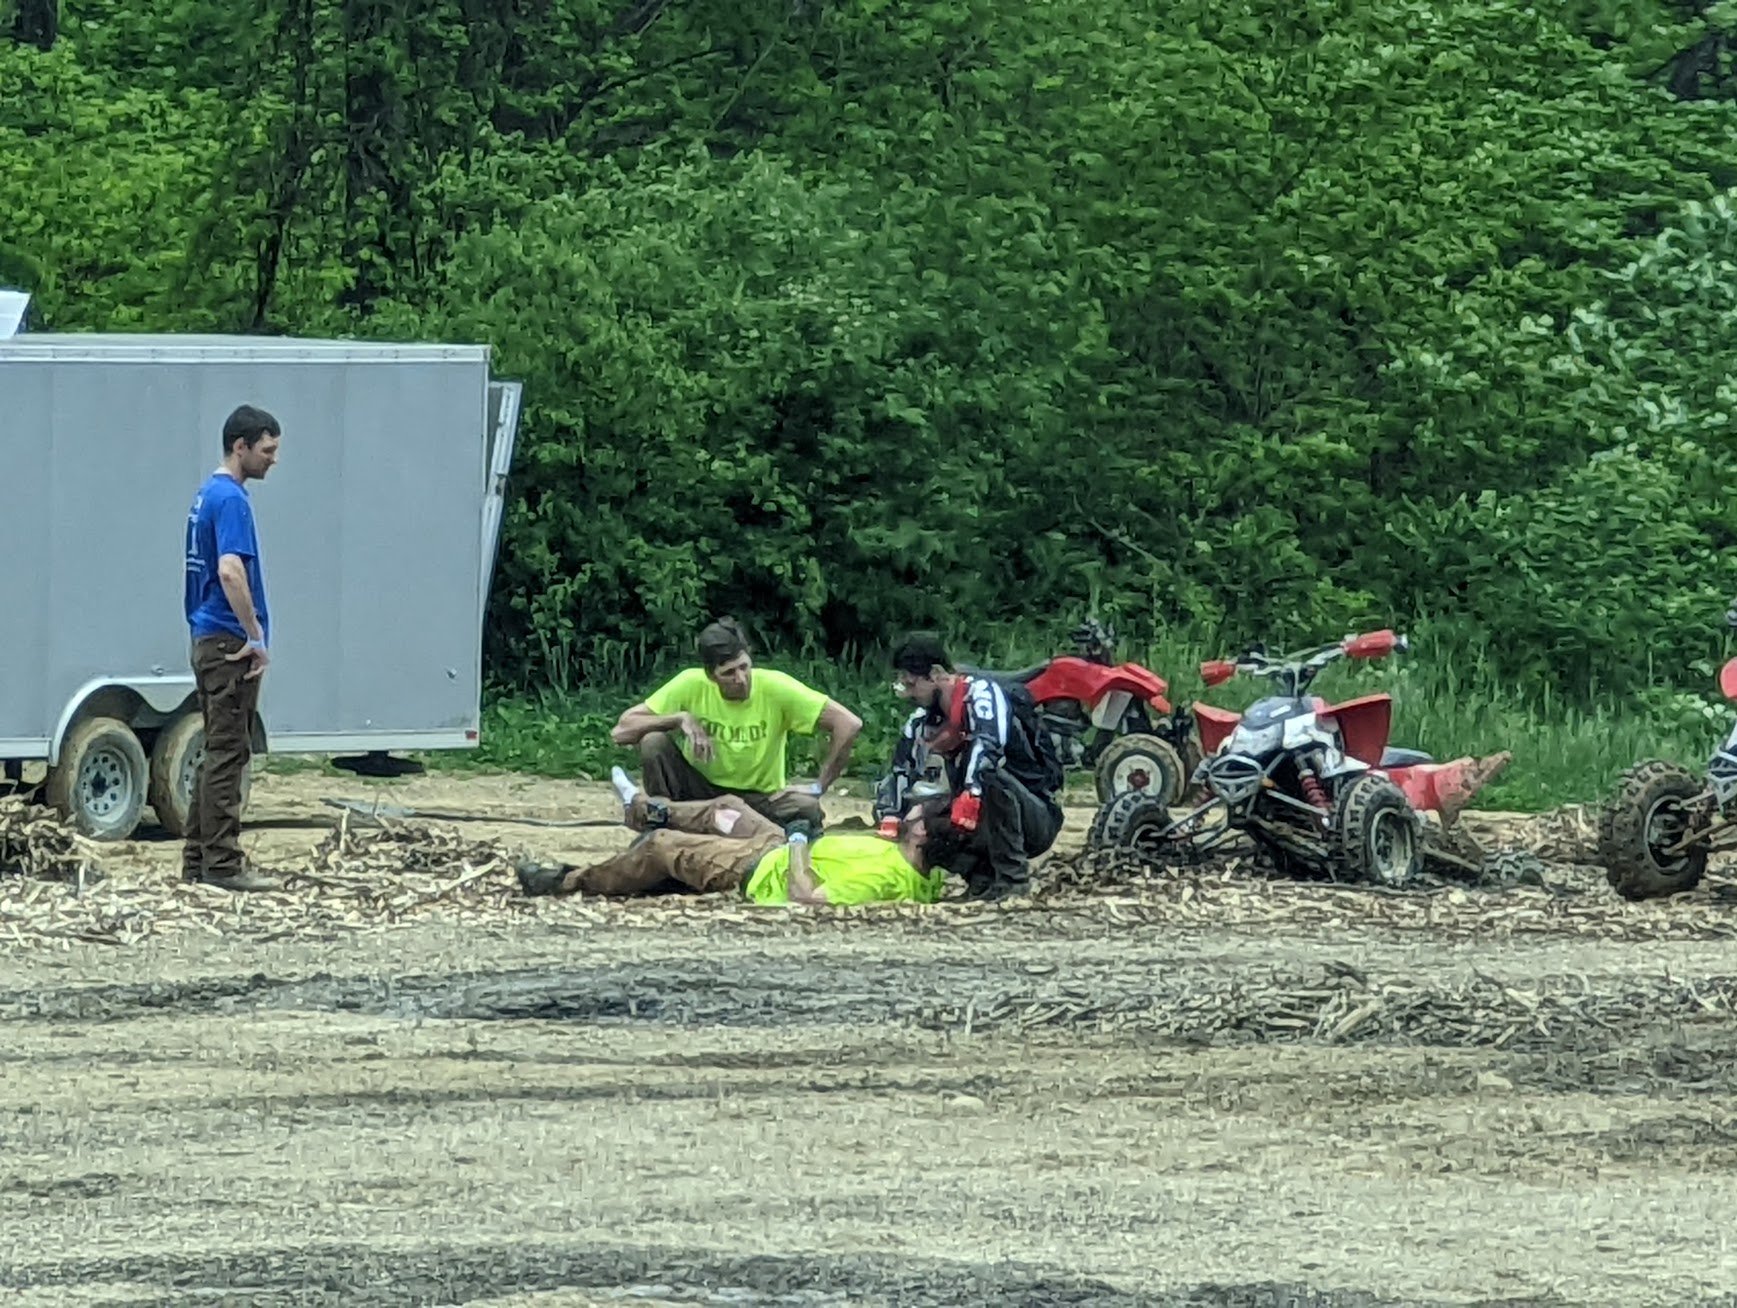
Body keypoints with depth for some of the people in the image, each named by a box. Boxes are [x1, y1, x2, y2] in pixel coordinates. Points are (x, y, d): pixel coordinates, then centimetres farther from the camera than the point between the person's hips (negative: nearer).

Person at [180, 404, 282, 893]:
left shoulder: (208, 494, 16)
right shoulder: (230, 499, -15)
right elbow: (231, 571, -26)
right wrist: (256, 638, -20)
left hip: (211, 642, 10)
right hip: (229, 643, -10)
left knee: (219, 752, 13)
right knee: (227, 753, -7)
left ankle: (199, 858, 14)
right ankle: (222, 863, -7)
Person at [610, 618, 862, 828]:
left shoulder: (774, 688, -18)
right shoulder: (690, 685, -15)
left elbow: (849, 724, -18)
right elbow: (621, 731, -16)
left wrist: (818, 788, -18)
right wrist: (681, 718, -28)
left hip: (760, 800, -1)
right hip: (701, 790, 1)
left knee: (806, 810, -32)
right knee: (653, 742, -24)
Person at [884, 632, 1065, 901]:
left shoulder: (981, 692, -16)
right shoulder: (923, 721, 7)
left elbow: (990, 742, -36)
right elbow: (901, 773, 11)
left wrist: (972, 792, -49)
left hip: (1039, 819, -7)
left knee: (989, 773, -35)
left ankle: (1013, 877, -29)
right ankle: (982, 876, 1)